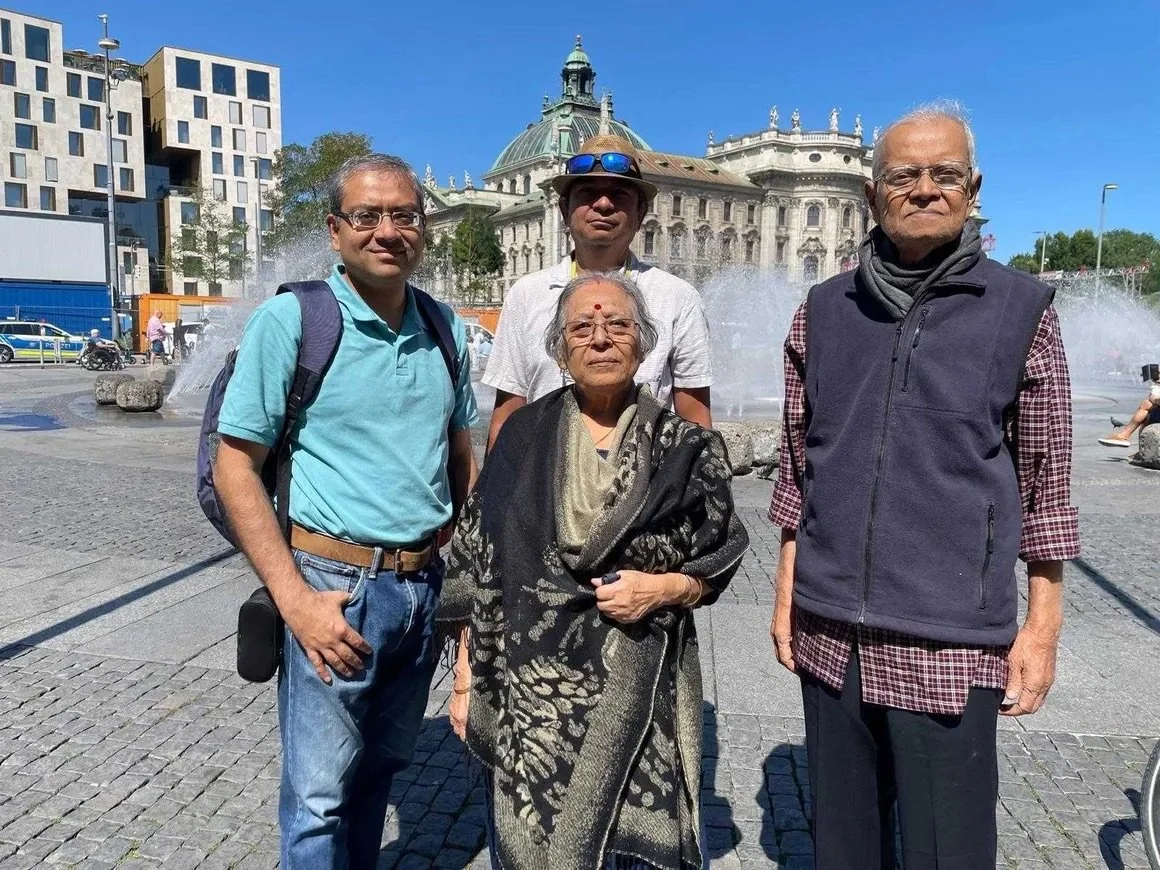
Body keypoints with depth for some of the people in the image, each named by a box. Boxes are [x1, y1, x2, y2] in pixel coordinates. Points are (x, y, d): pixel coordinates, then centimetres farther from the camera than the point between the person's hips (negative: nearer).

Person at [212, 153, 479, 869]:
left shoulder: (444, 328, 6)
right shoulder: (290, 319, -9)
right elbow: (235, 467, -10)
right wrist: (296, 599, -16)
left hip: (427, 587, 5)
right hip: (336, 587, -4)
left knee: (382, 769, 21)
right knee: (320, 797, 7)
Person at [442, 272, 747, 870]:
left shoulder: (683, 448, 0)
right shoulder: (524, 436, 2)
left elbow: (715, 567, 8)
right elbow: (476, 563, 4)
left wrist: (664, 589, -12)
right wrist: (466, 676, 3)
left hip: (638, 693, -1)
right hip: (529, 690, 1)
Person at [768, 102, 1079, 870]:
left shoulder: (1021, 309, -2)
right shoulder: (824, 311, 4)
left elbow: (1043, 481, 1)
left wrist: (1044, 622, 0)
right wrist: (786, 593, 8)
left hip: (952, 637, -2)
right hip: (829, 629, 3)